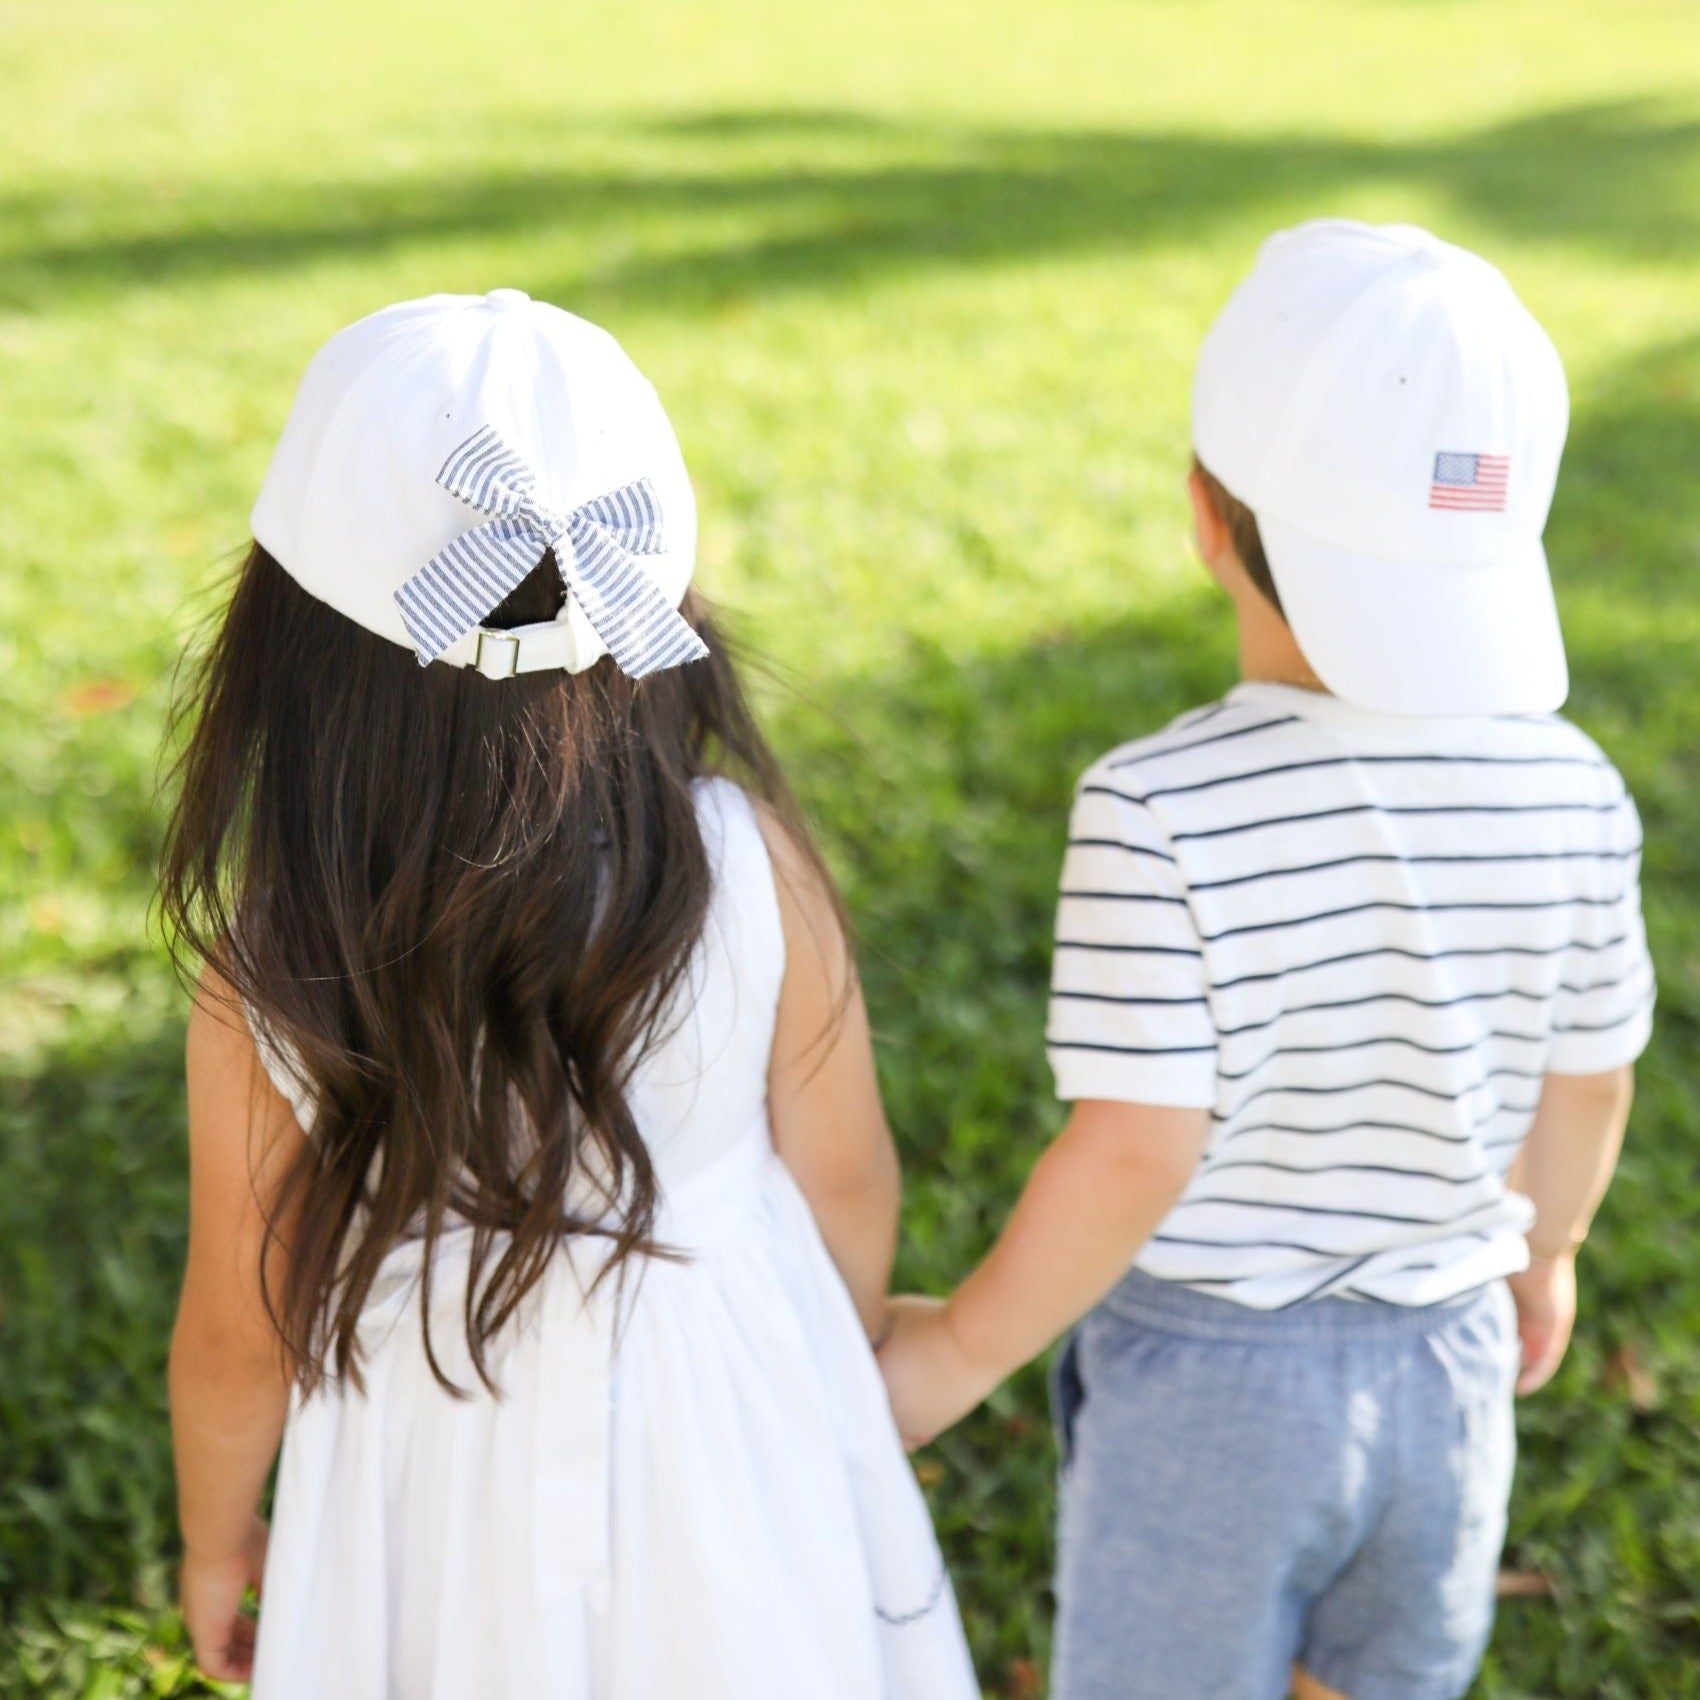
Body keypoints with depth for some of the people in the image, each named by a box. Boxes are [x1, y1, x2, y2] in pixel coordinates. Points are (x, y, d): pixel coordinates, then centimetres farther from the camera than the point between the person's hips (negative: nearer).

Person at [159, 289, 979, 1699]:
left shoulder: (271, 976, -24)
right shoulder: (751, 863, -23)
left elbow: (242, 1338, -11)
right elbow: (847, 1182, -9)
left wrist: (215, 1544, 9)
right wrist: (860, 1373, 12)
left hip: (454, 1503, 0)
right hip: (740, 1428, 1)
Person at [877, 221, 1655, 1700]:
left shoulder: (1157, 812, -26)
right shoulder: (1570, 794, -12)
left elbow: (1135, 1151, -23)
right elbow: (1589, 1089, 0)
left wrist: (960, 1353, -8)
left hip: (1201, 1371, -3)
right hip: (1445, 1363, 4)